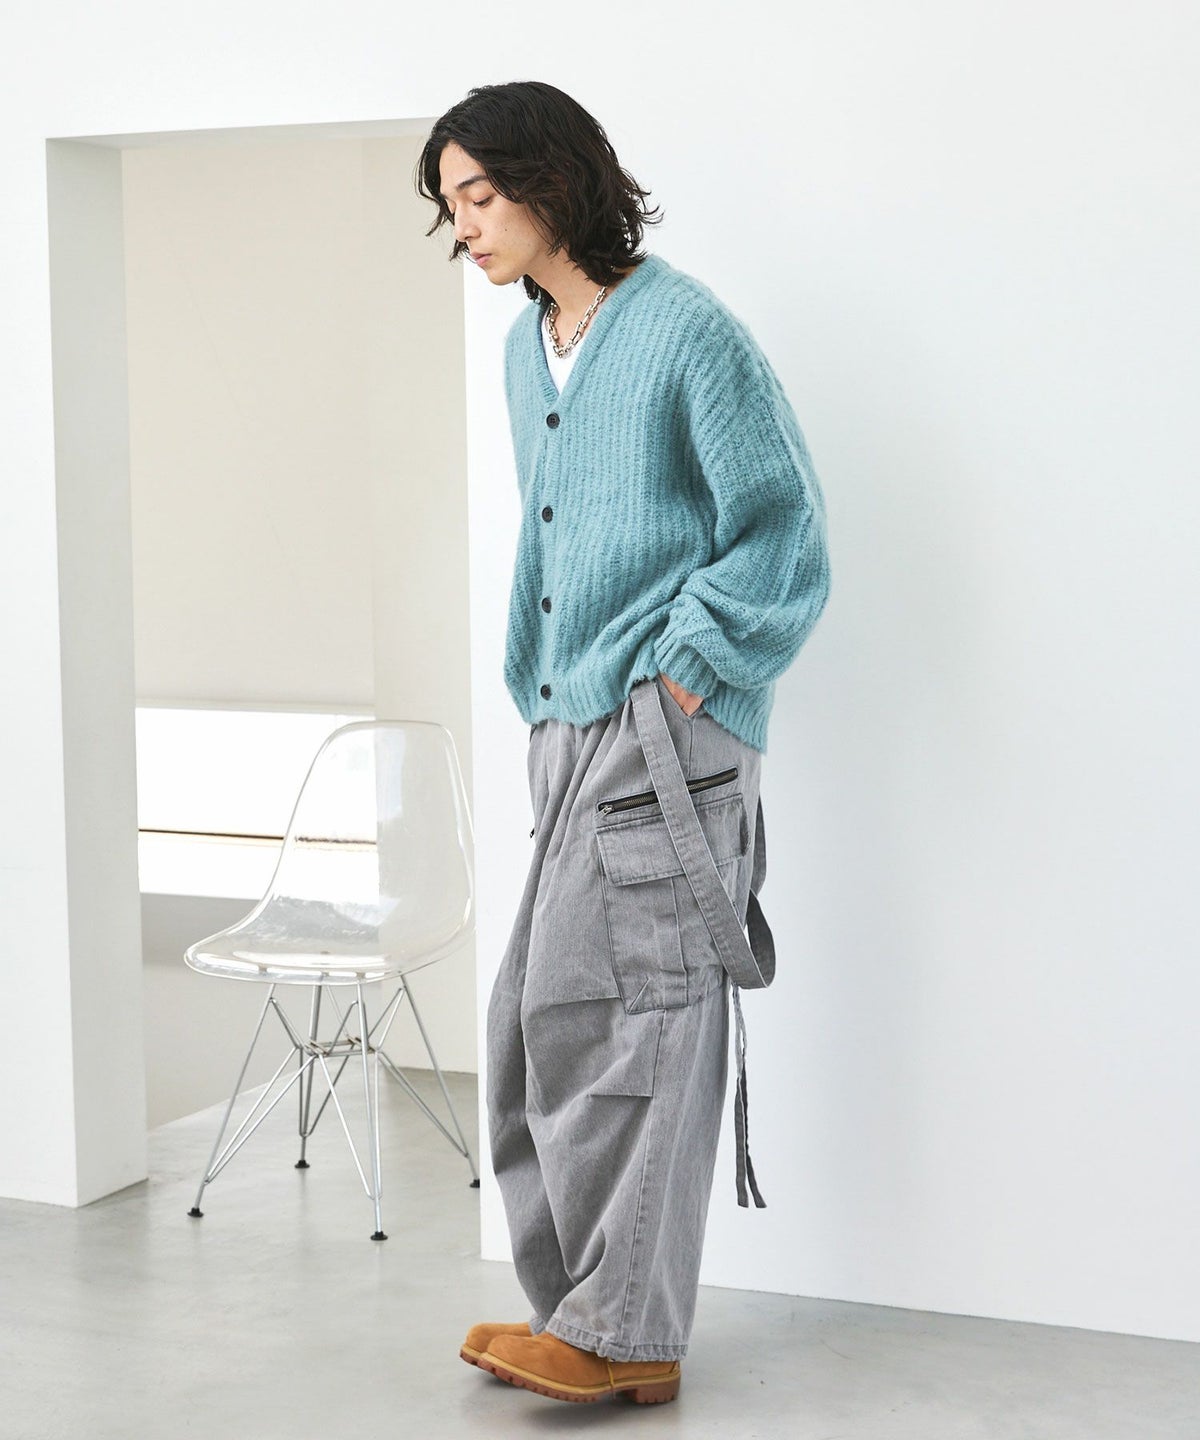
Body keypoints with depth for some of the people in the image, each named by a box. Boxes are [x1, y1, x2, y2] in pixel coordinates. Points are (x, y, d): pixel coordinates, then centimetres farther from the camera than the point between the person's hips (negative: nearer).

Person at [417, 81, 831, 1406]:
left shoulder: (686, 330, -10)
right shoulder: (525, 349, 16)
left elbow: (781, 537, -10)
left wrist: (677, 683, -13)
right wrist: (539, 695, 17)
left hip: (665, 727, -9)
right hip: (577, 736, 9)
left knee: (599, 1011, -8)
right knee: (539, 1015, 8)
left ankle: (622, 1333, 0)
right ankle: (586, 1304, 17)